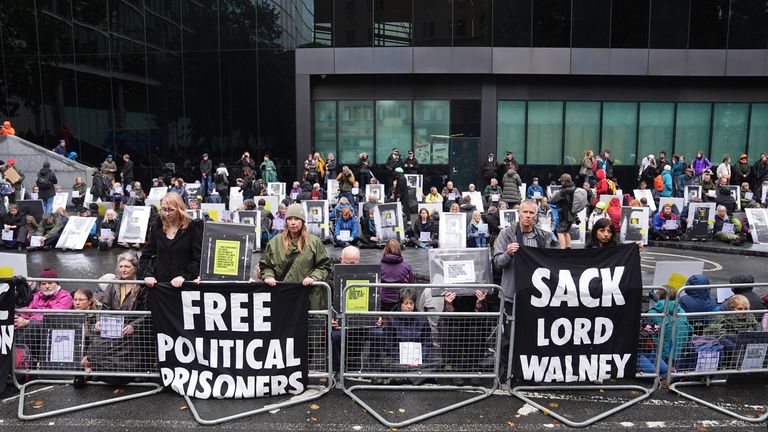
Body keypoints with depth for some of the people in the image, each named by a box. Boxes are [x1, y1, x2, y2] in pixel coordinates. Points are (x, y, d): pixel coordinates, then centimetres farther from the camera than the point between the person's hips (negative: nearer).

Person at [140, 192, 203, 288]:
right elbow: (145, 256, 14)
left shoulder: (192, 229, -2)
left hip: (183, 284, -4)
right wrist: (148, 274, -2)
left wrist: (184, 276, -18)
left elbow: (198, 259, -7)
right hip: (159, 283, 4)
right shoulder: (156, 228, 11)